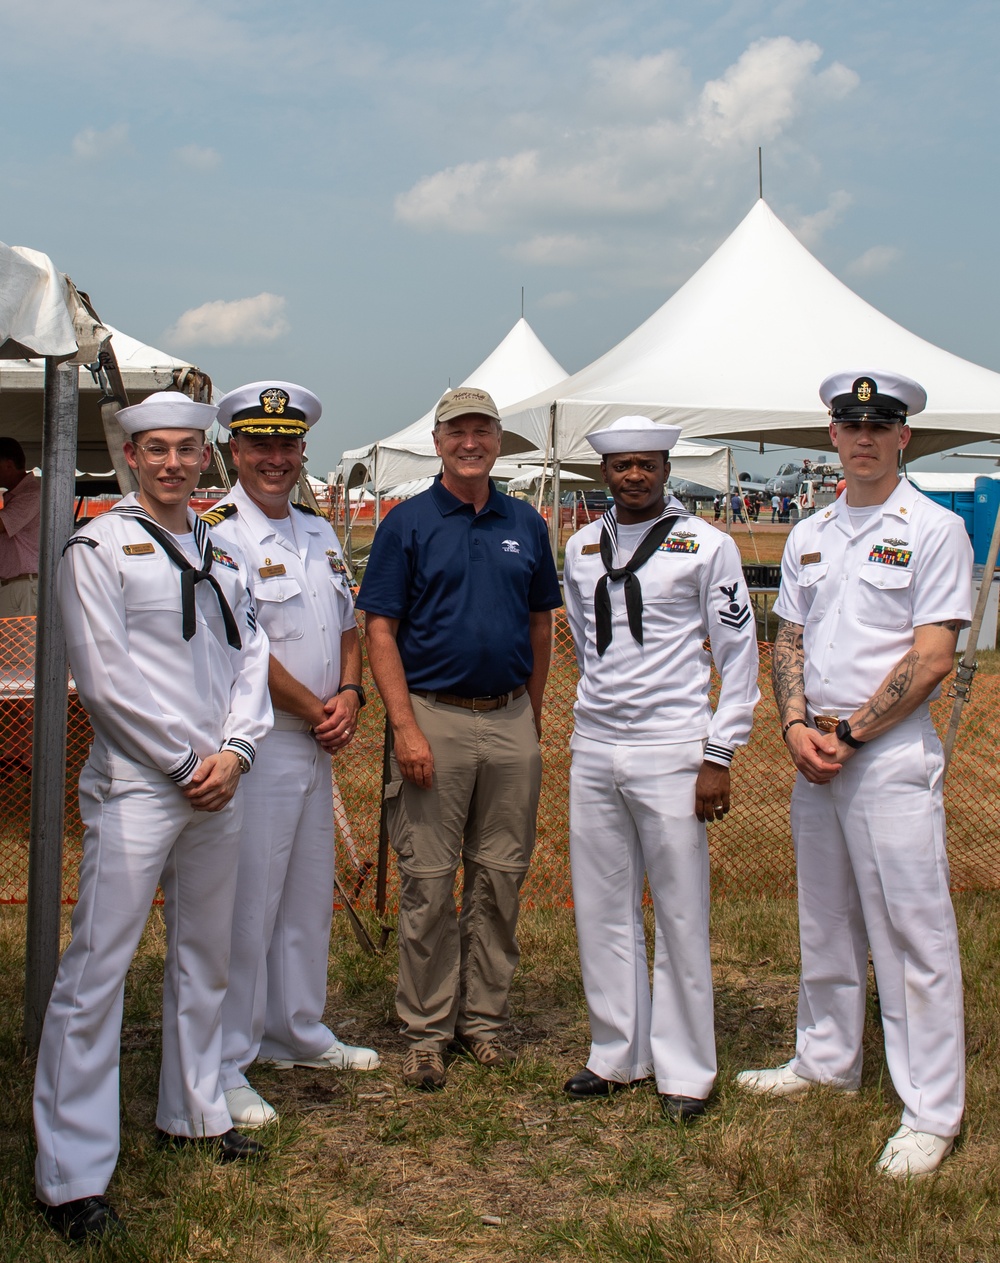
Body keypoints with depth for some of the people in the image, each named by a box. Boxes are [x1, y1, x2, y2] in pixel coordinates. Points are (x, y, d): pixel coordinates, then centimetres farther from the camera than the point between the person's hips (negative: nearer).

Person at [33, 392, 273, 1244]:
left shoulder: (221, 552, 15)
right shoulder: (99, 549, -3)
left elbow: (251, 657, 11)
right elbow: (107, 679, -10)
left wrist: (232, 752, -4)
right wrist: (186, 763, -10)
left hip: (217, 787, 7)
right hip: (136, 787, -6)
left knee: (205, 957, 16)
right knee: (98, 968, -8)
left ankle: (194, 1113, 32)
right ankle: (72, 1174, -3)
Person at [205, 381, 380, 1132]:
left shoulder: (320, 534, 14)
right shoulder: (218, 533, -12)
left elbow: (346, 628, 18)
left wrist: (350, 694, -1)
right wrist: (318, 712, -10)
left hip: (317, 745, 8)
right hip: (255, 742, -8)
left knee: (310, 897, 17)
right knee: (246, 905, -4)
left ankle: (297, 1032, 32)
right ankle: (224, 1065, 6)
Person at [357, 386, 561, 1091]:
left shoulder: (526, 524, 9)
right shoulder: (408, 523, -1)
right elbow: (381, 630, -5)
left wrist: (534, 716, 12)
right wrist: (406, 728, -13)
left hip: (510, 720, 4)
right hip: (435, 718, -3)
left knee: (501, 876, 9)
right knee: (429, 881, 1)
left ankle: (484, 1016, 22)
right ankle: (427, 1030, 12)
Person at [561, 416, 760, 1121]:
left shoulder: (706, 546, -3)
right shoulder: (581, 549, 11)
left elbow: (740, 657, -3)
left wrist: (719, 758, -8)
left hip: (671, 751, -5)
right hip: (593, 750, 5)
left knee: (681, 914, 1)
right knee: (603, 911, 9)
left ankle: (685, 1070, 12)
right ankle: (618, 1056, 22)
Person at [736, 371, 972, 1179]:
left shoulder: (934, 530, -6)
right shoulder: (809, 536, 14)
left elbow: (932, 657, -12)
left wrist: (849, 734, -12)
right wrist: (796, 726, -3)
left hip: (892, 753, -6)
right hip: (816, 753, 7)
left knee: (913, 930, -4)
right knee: (824, 923, 16)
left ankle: (932, 1112, 3)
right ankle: (826, 1063, 32)